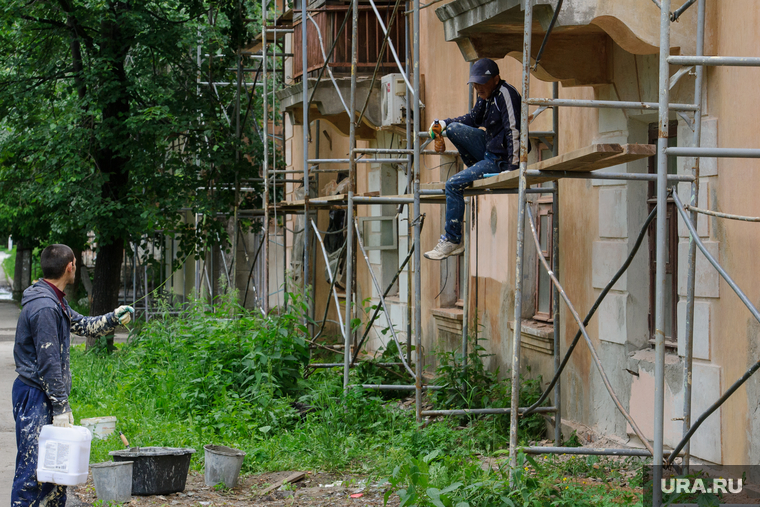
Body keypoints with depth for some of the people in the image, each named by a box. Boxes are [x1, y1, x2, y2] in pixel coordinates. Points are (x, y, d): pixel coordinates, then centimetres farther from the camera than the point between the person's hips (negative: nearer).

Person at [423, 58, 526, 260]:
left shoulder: (506, 95, -22)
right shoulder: (487, 94, 7)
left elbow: (513, 131, -27)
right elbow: (473, 118, 23)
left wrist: (513, 167, -32)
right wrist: (443, 123, 11)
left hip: (501, 159, -9)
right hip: (488, 148, 9)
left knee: (453, 184, -14)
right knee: (454, 129, 6)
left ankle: (453, 241, -4)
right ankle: (478, 172, 12)